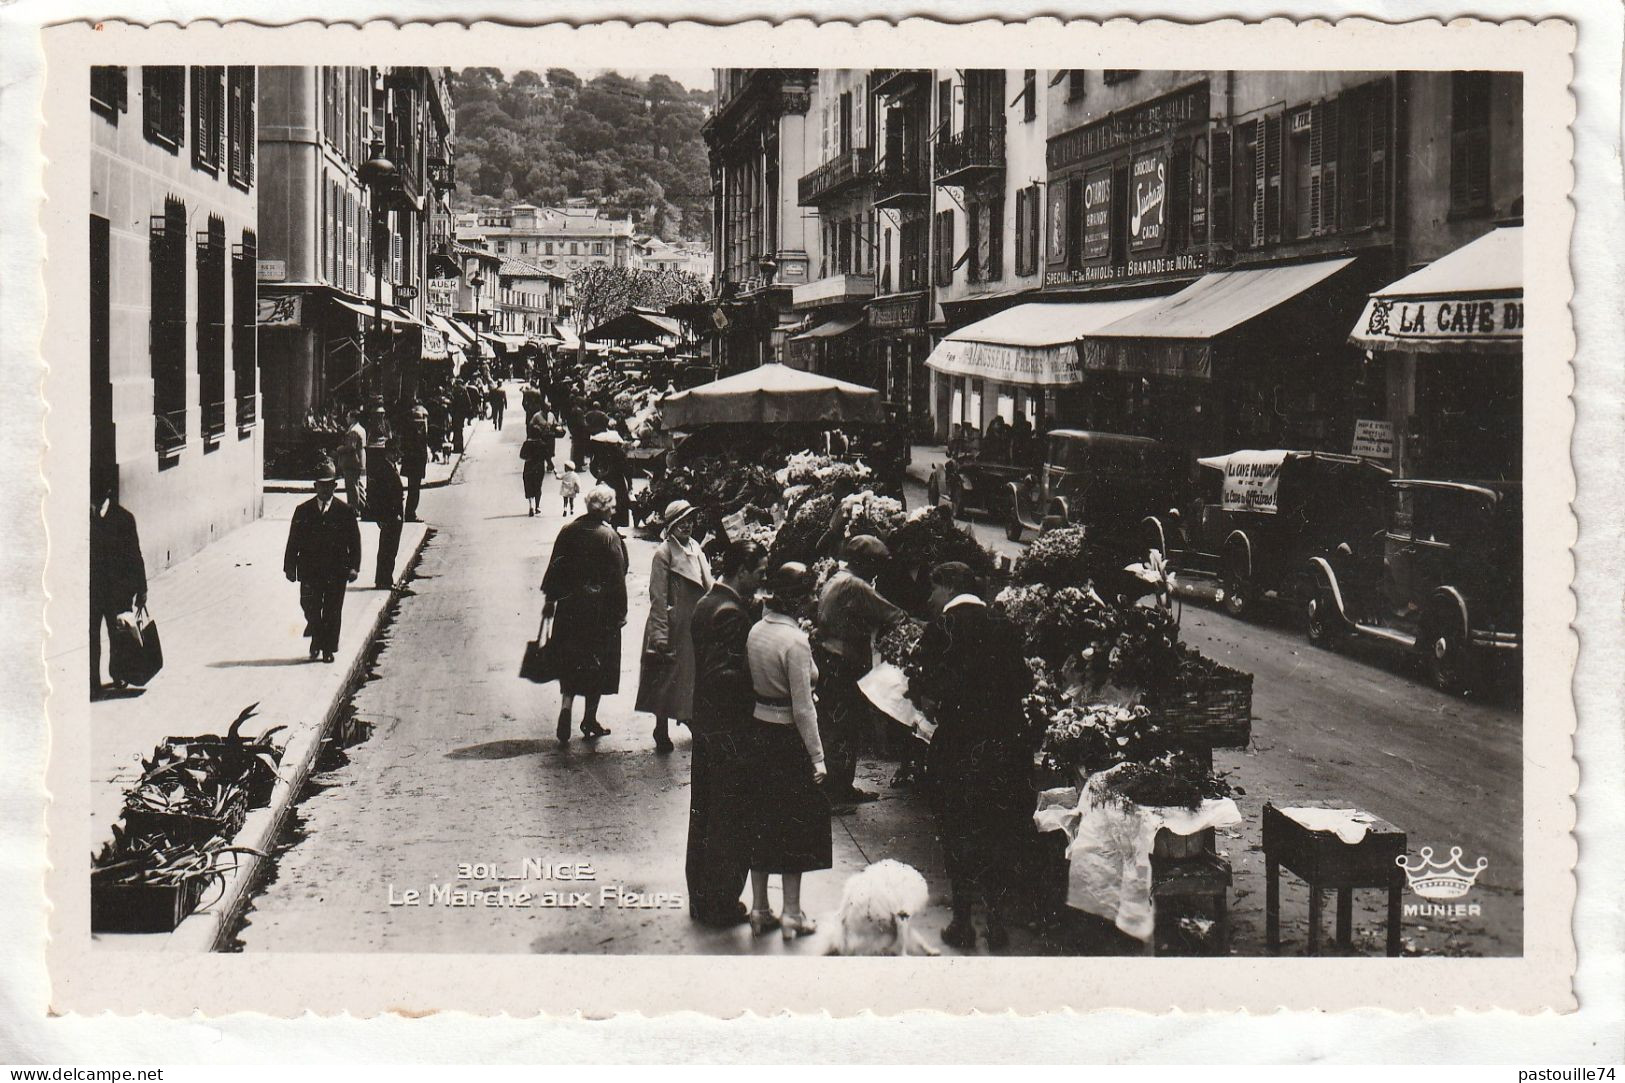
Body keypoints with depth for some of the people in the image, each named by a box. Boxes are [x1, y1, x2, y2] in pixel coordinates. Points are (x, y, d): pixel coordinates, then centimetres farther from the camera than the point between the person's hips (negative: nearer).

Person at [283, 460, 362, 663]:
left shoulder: (345, 511, 1)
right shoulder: (303, 511, 4)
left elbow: (355, 542, 2)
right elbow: (293, 541, 5)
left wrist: (353, 567, -6)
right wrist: (290, 567, -1)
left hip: (336, 571, -1)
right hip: (310, 570, 1)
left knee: (332, 613, 2)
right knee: (310, 609, 1)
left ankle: (329, 649, 12)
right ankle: (316, 641, 23)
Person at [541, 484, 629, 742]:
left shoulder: (568, 531, -1)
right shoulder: (609, 537, -15)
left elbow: (555, 567, 6)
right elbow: (617, 577, -12)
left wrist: (550, 600, 16)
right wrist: (621, 611, -3)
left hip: (569, 606, 4)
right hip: (600, 610, -4)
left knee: (571, 662, 15)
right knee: (598, 662, 9)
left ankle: (566, 707, -4)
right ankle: (589, 720, 15)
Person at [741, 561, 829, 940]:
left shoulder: (756, 631, 0)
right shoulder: (795, 642, -21)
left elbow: (751, 685, 5)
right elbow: (803, 708, -19)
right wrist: (817, 757, -13)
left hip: (757, 733, 7)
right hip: (787, 739, -7)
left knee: (760, 822, 15)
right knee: (794, 823, 7)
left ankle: (760, 909, 24)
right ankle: (792, 914, 15)